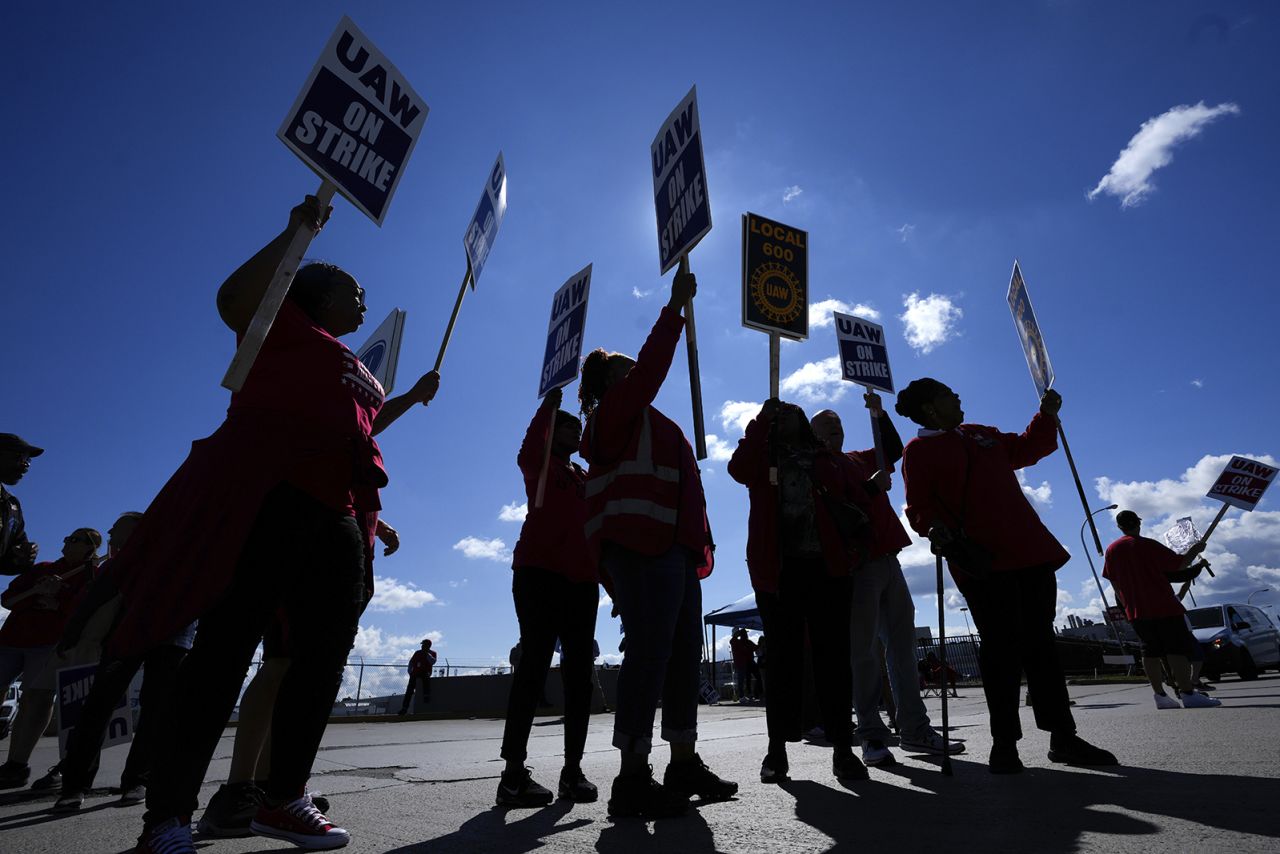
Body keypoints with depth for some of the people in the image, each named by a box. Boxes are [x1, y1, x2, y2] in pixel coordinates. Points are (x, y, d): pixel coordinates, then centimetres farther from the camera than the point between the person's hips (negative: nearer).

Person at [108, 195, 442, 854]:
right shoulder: (284, 323, 10)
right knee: (224, 651, -9)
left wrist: (412, 397, 37)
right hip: (266, 501, -8)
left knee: (323, 658, 5)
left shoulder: (356, 369, 30)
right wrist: (298, 230, -6)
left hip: (337, 522, 8)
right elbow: (234, 301, -10)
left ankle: (284, 798, 16)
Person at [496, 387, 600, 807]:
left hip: (582, 579, 7)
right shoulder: (539, 465, 7)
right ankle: (514, 771, -5)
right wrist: (549, 403, -13)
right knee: (535, 664, -10)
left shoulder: (586, 478, 26)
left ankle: (573, 768, 9)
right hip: (540, 573, -6)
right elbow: (528, 451, -16)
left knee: (579, 671, 3)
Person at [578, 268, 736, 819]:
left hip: (672, 545, 10)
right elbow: (652, 365, -8)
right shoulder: (616, 412, 6)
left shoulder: (644, 423, 31)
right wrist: (676, 307, -4)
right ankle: (633, 777, -10)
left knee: (684, 652, 6)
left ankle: (684, 765, 13)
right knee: (651, 649, -15)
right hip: (643, 542, -10)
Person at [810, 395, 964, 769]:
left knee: (902, 644, 10)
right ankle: (871, 735, 4)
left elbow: (893, 449, 26)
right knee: (865, 650, -4)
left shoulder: (860, 459, 21)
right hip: (856, 565, -7)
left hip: (886, 559, 7)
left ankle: (914, 728, 19)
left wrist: (879, 413, 16)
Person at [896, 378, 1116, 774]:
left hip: (1028, 550, 7)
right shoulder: (918, 451, 0)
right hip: (982, 560, -6)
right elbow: (918, 505, -8)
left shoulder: (981, 434, 22)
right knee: (1001, 646, -5)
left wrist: (1047, 414, 25)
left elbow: (1024, 449, 34)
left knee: (1040, 641, 9)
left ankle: (1062, 736, 19)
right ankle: (1004, 742, 7)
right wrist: (936, 529, -26)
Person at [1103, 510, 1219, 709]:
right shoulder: (1148, 545, -9)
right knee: (1177, 649, -3)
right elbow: (1180, 564, -6)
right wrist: (1195, 549, 11)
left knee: (1150, 652, 9)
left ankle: (1160, 696, 10)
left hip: (1136, 612, 5)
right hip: (1163, 607, -5)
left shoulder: (1112, 550, 6)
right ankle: (1188, 694, -9)